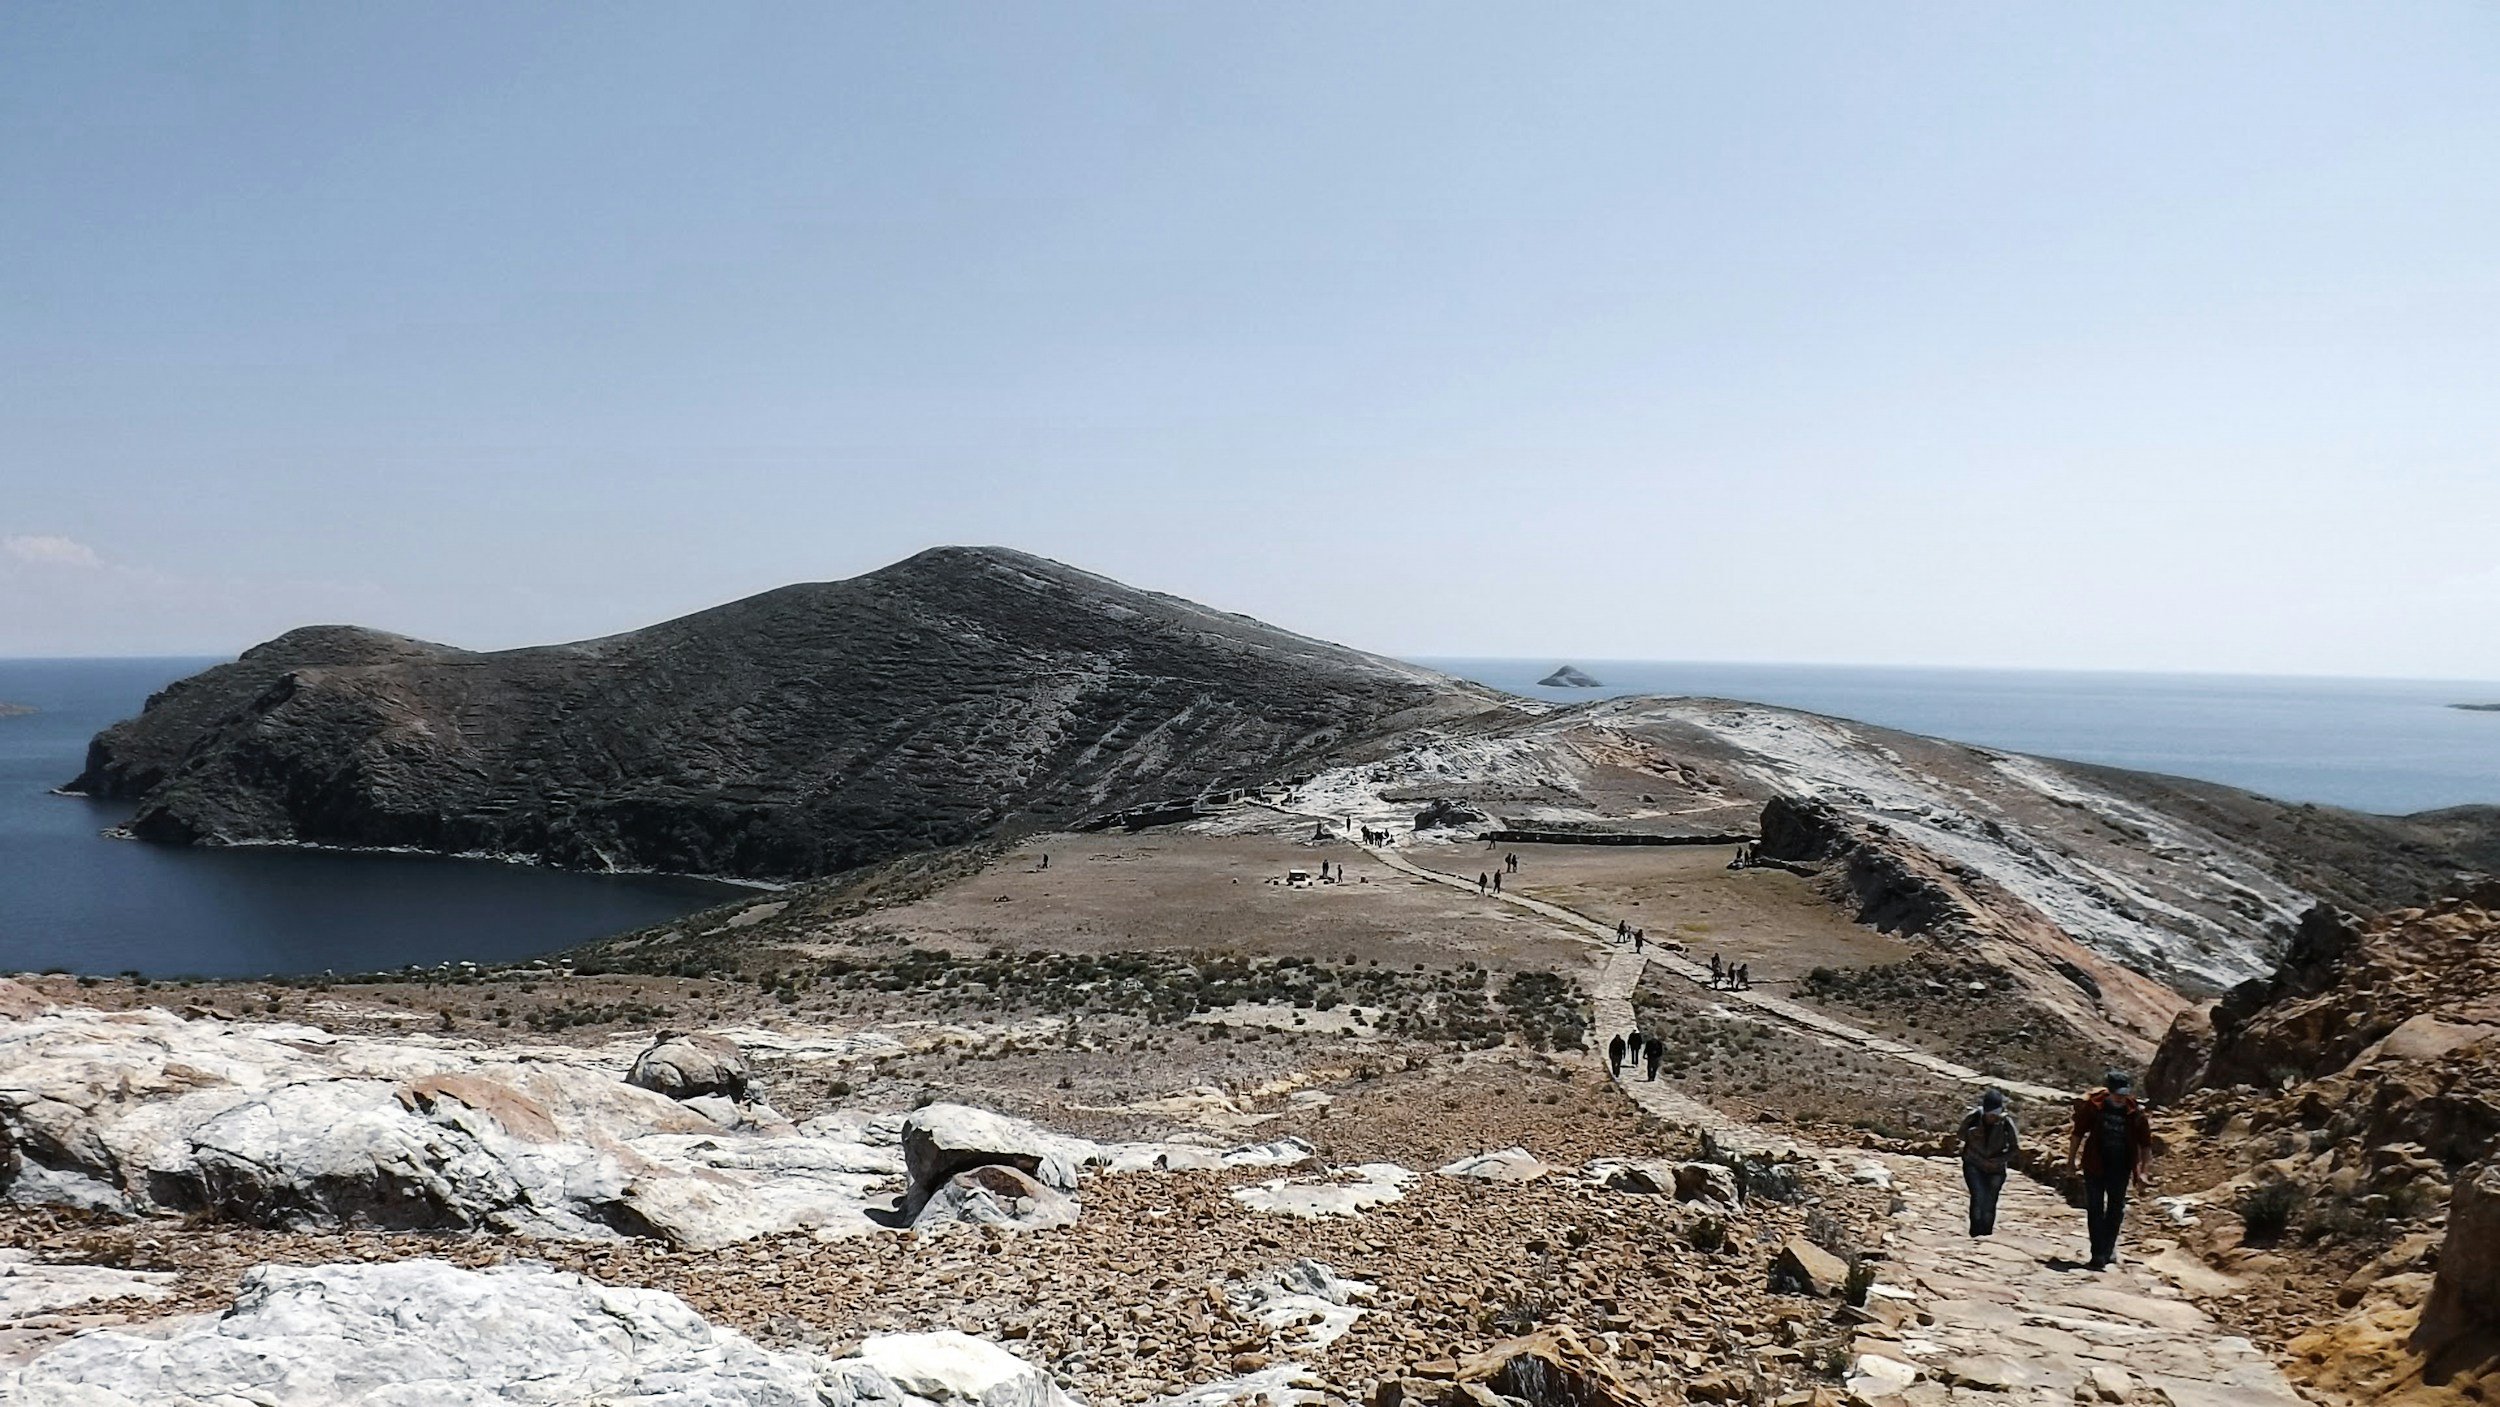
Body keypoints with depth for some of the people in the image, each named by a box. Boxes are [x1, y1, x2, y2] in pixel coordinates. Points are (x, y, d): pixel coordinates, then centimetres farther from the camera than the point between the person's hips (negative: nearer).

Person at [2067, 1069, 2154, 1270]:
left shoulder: (2135, 1112, -9)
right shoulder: (2093, 1106, -12)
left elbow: (2145, 1144, 0)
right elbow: (2078, 1133, -1)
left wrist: (2142, 1171, -5)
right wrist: (2071, 1160, 2)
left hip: (2121, 1169, 2)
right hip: (2095, 1166, -1)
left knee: (2116, 1210, 13)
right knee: (2095, 1209, -1)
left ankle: (2107, 1249, 29)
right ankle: (2099, 1255, 2)